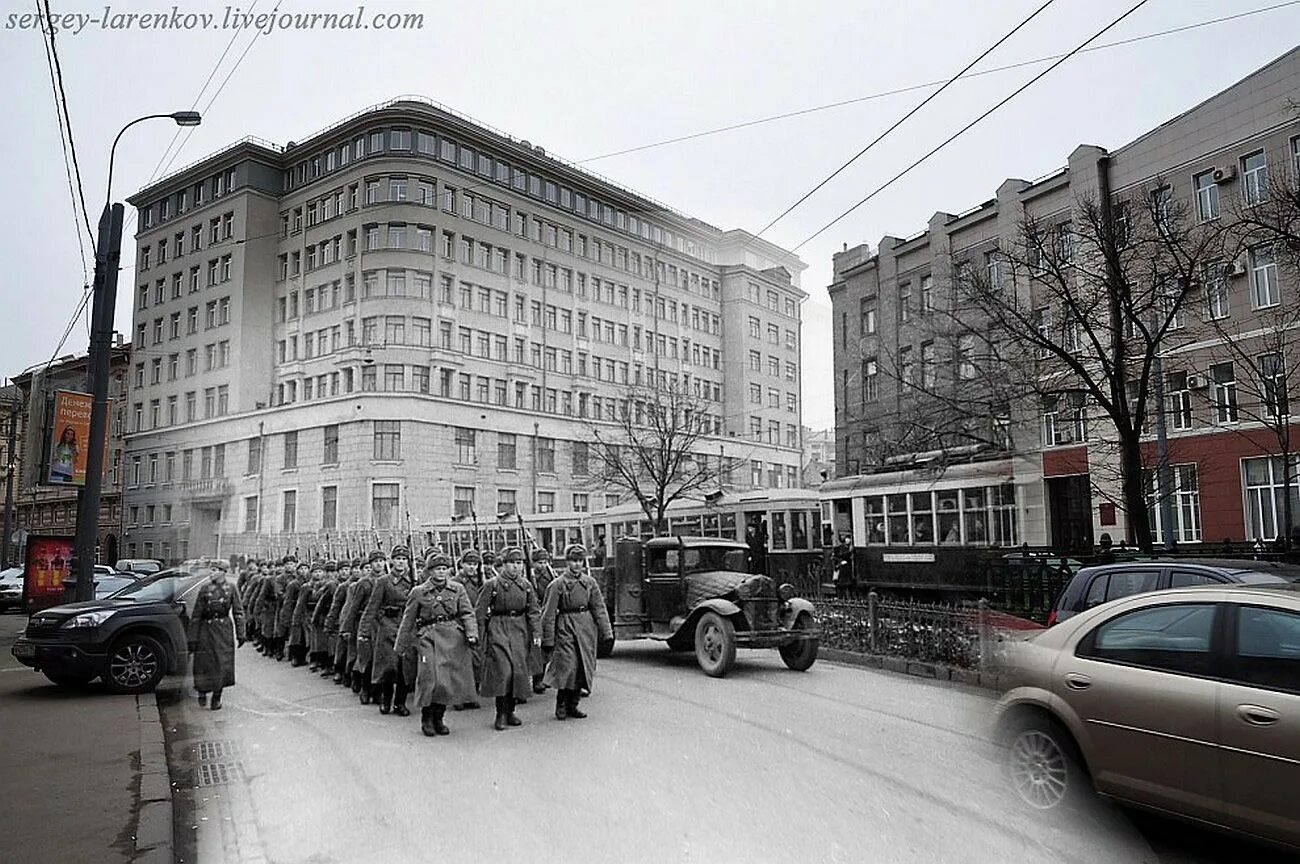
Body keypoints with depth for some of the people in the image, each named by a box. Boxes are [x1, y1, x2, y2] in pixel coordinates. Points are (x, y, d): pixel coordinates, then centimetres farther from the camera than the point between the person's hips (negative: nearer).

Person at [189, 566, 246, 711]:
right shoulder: (205, 588, 0)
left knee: (223, 664, -1)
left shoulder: (230, 588, 1)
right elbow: (196, 614, 1)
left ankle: (217, 697, 13)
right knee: (204, 662, 2)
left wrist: (240, 633, -1)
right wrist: (192, 638, -2)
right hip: (206, 628, 0)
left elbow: (238, 612, 4)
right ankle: (202, 691, 27)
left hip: (224, 629, 0)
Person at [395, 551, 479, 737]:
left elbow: (467, 613, 4)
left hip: (454, 638, 2)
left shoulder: (458, 589, 8)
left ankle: (438, 719, 20)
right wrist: (401, 646, 11)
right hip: (429, 638, -2)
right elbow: (408, 620, 9)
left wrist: (472, 634, -12)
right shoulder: (418, 592, 3)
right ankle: (426, 720, 8)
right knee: (431, 678, -11)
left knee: (451, 679, 3)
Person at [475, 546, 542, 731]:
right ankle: (501, 714, -2)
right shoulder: (492, 584, -4)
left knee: (519, 670, 3)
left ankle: (510, 711, 17)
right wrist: (480, 637, -4)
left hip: (520, 631, 4)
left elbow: (534, 611, 8)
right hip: (498, 630, -4)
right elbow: (479, 612, -1)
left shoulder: (526, 584, 8)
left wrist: (537, 634, -2)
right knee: (503, 670, -12)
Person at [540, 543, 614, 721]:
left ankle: (572, 705, 18)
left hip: (586, 627, 4)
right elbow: (549, 614, -4)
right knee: (567, 667, -11)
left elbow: (599, 608, 7)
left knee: (583, 668, 5)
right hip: (565, 628, -4)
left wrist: (607, 632, 1)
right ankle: (561, 705, 7)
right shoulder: (557, 584, -5)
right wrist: (548, 640, -6)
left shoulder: (590, 582, 6)